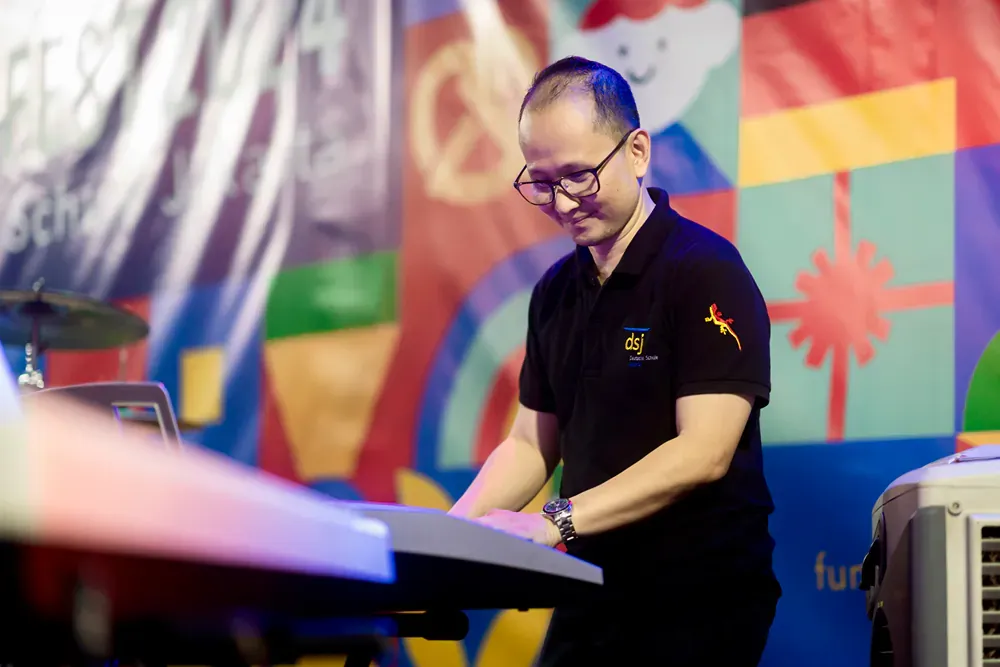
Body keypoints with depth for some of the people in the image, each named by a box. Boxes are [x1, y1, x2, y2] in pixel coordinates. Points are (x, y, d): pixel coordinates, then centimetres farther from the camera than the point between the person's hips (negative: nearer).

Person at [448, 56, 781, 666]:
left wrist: (556, 523, -28)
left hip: (700, 600, -6)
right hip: (593, 594, 6)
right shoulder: (556, 292, 10)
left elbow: (703, 452, -20)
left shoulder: (708, 272, -12)